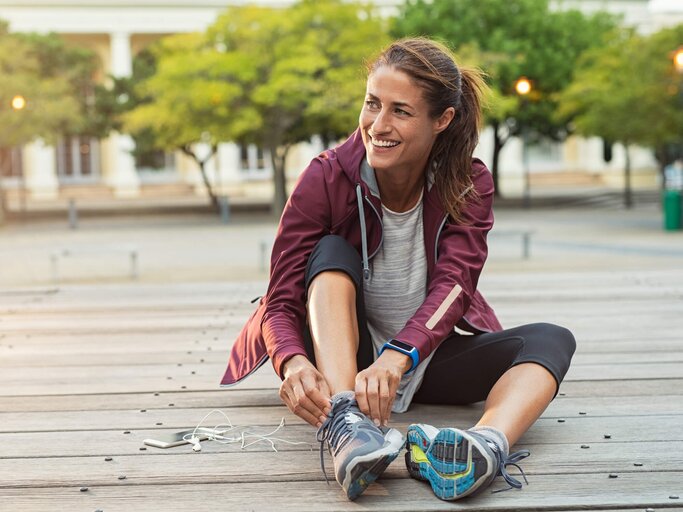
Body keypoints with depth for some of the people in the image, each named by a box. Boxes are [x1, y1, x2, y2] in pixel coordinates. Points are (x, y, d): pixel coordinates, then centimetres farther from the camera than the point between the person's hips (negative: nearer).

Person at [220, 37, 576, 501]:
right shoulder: (326, 179, -15)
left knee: (551, 340, -22)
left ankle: (489, 444, -55)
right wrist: (294, 363, -43)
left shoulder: (469, 184, -10)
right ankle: (344, 425, -49)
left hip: (428, 356, 2)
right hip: (340, 357, -1)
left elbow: (452, 285, -25)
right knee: (332, 251, -27)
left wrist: (397, 357, -45)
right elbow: (281, 302, -19)